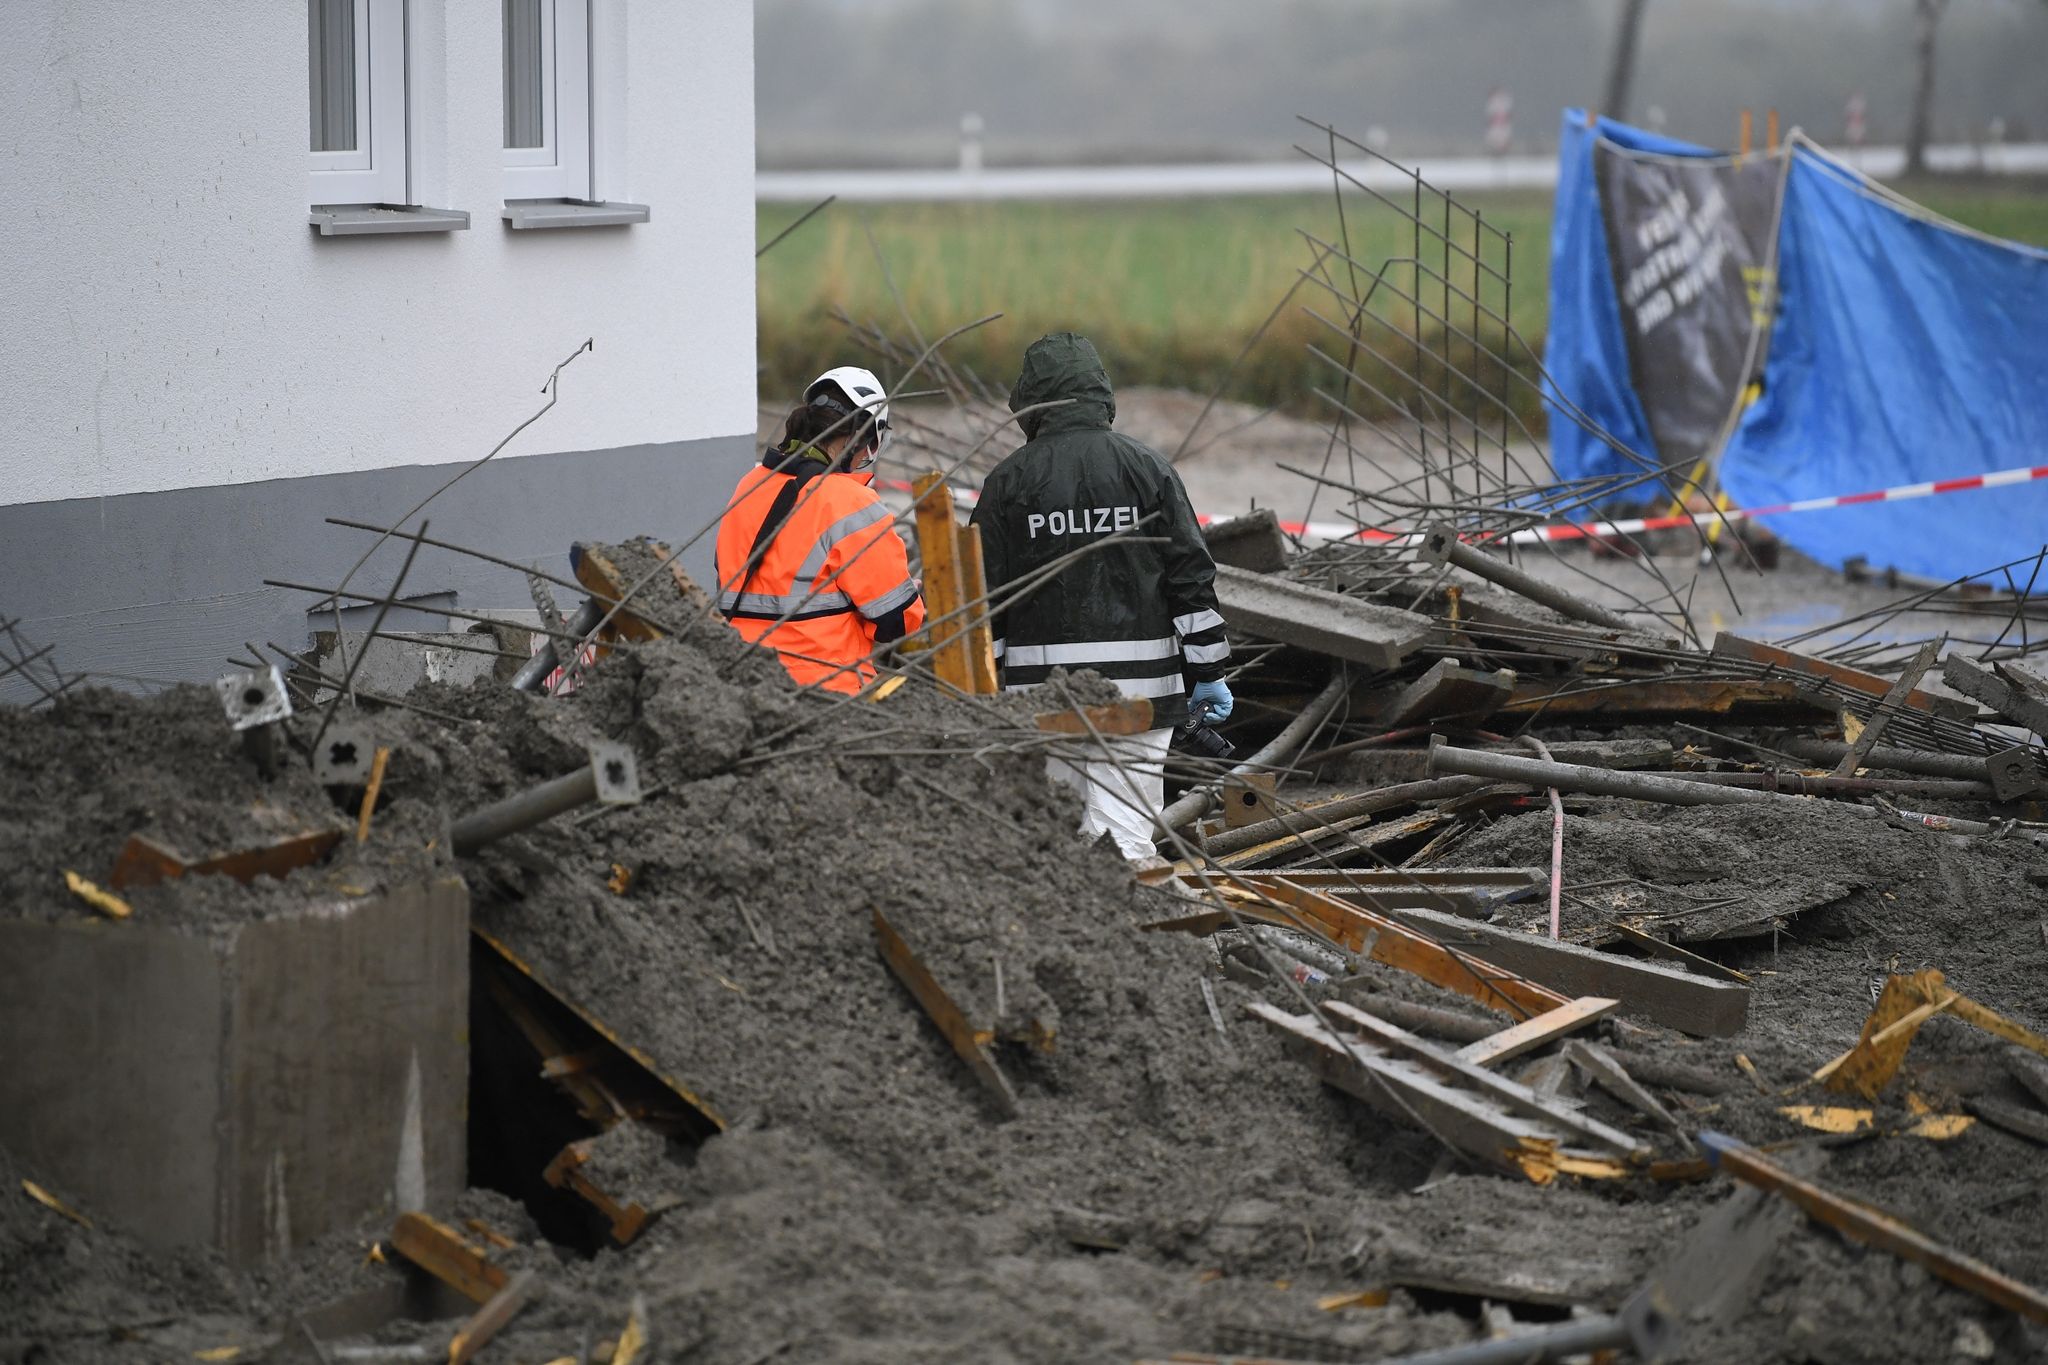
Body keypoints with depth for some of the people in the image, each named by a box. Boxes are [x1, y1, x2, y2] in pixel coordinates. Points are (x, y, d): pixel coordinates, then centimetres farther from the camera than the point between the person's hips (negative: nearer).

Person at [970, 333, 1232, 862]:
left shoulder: (1009, 480, 1)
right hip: (1137, 683, 0)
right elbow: (1192, 575, 2)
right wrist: (1208, 672, 8)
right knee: (1125, 832, -3)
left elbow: (985, 594, 1)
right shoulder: (1148, 469, 2)